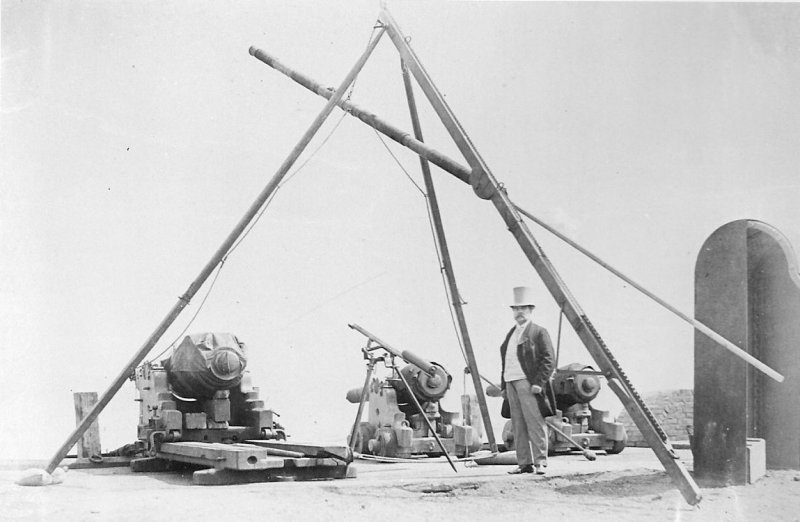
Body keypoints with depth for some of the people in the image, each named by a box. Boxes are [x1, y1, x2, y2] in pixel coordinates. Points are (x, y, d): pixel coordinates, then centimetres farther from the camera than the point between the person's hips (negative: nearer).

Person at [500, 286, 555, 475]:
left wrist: (538, 383, -15)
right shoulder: (511, 334, 22)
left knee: (535, 423, -8)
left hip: (528, 384, -7)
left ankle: (540, 462, -5)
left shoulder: (539, 332, 1)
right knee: (518, 426, 5)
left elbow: (548, 360, -7)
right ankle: (524, 463, 8)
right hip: (511, 383, 7)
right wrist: (503, 386, 15)